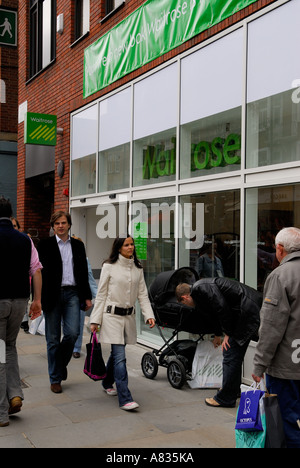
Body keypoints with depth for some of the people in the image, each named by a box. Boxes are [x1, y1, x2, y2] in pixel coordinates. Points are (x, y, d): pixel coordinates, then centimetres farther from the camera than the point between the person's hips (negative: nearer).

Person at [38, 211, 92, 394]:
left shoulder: (78, 245, 13)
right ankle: (56, 378, 16)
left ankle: (62, 363, 21)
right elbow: (40, 271, -2)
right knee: (53, 338, 4)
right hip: (53, 295, -2)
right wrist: (39, 298, -9)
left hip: (72, 293, 2)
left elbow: (83, 272, 15)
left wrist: (87, 296, 11)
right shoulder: (45, 245, 3)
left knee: (73, 333, -9)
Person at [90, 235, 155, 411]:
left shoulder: (138, 268, 8)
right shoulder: (109, 267, -4)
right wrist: (95, 320, -5)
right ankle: (125, 398, -9)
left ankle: (108, 383, 40)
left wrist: (149, 315, -3)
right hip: (112, 315, -5)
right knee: (120, 356, -10)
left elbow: (142, 294, 9)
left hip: (129, 316, 5)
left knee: (117, 353, 16)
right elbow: (101, 295, -2)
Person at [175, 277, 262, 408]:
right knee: (235, 355, 21)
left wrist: (227, 333, -10)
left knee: (230, 357, -5)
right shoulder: (200, 290, 20)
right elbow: (213, 313, 35)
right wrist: (218, 335, 49)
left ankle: (225, 398, 5)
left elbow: (222, 308, -21)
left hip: (248, 312, -11)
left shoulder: (201, 288, -13)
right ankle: (233, 390, 35)